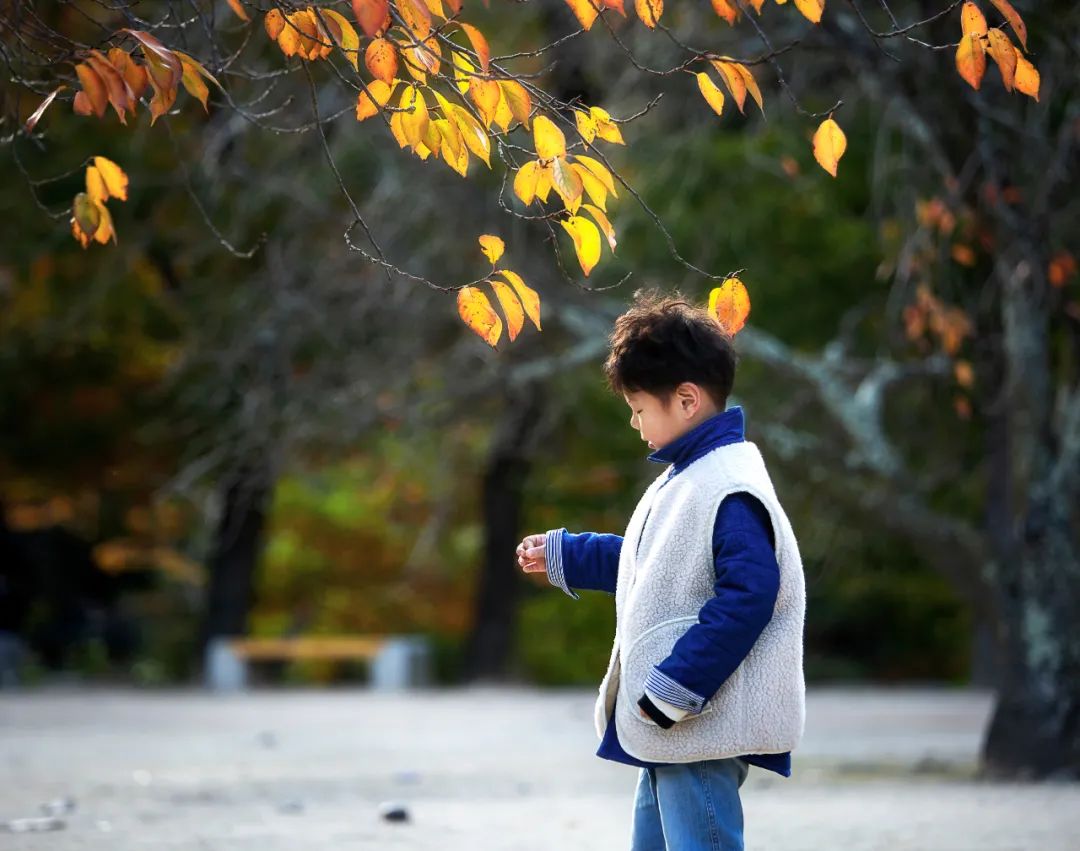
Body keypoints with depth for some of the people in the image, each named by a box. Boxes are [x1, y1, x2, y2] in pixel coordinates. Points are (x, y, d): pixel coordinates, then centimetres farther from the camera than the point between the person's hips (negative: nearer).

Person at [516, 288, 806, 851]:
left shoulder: (730, 491, -19)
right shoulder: (684, 478, 16)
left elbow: (747, 597, -27)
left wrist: (674, 688, -26)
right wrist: (560, 555, 38)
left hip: (703, 732, -11)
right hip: (664, 726, 11)